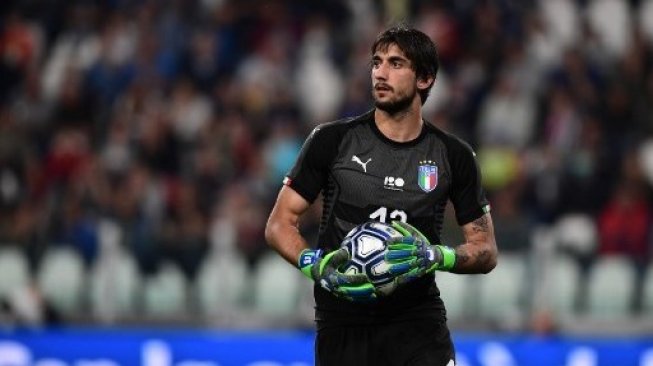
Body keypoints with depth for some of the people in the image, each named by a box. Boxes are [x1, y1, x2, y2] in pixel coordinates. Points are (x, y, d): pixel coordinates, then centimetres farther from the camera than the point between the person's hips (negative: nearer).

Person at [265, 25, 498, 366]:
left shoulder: (454, 156, 4)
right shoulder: (332, 140, 1)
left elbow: (486, 250, 7)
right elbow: (279, 224, 3)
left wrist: (437, 257, -14)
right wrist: (316, 265, -17)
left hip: (418, 320, 0)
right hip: (343, 321, 0)